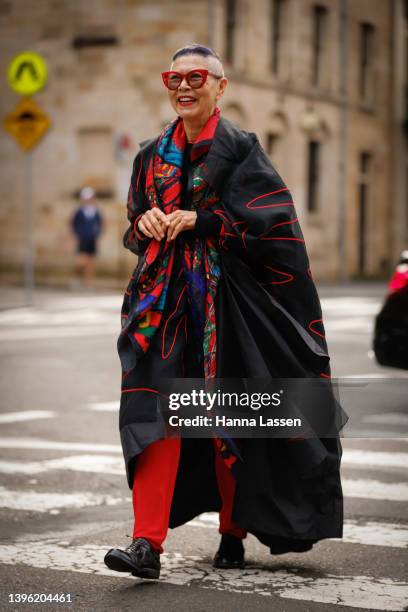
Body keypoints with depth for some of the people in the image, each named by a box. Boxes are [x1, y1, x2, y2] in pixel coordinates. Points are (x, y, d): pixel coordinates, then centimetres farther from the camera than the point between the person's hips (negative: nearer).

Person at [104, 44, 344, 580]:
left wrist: (200, 220, -17)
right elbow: (134, 226, 21)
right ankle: (147, 544, -14)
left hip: (226, 299, -4)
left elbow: (271, 220, -11)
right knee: (153, 408, -11)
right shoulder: (154, 154, 13)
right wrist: (144, 222, -3)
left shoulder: (240, 149, -2)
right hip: (164, 299, 4)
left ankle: (233, 533, 21)